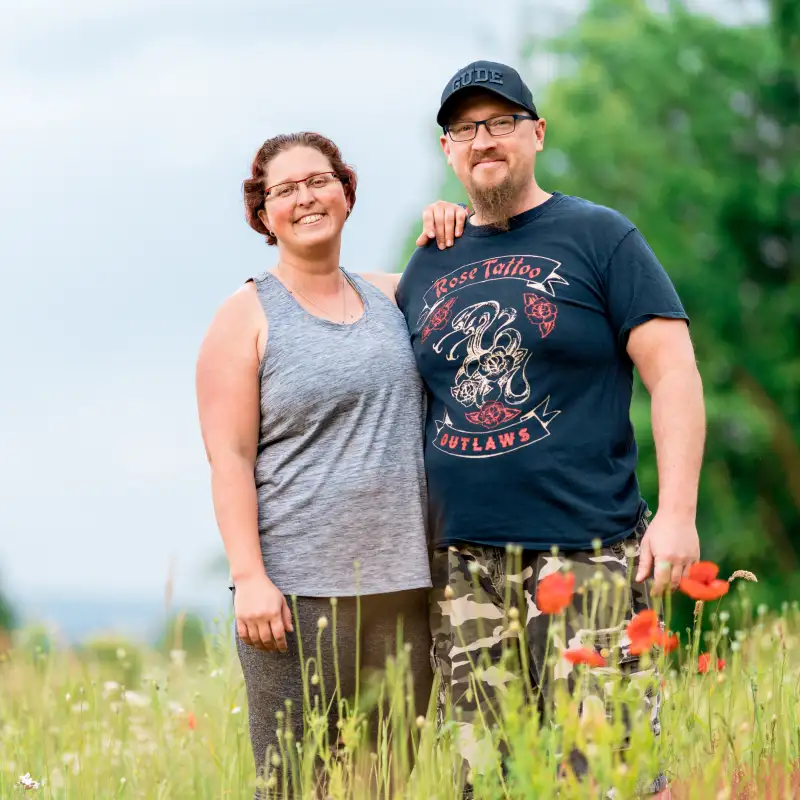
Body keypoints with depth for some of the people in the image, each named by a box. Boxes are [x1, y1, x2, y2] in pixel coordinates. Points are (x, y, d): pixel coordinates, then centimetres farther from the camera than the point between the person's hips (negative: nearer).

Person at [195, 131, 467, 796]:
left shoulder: (390, 296, 14)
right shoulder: (247, 317, 1)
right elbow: (229, 457, -5)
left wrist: (452, 234, 11)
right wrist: (249, 577, -15)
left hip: (404, 580, 5)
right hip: (297, 586, -4)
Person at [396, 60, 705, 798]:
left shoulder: (598, 237, 2)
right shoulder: (430, 264, 15)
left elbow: (673, 371, -3)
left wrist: (678, 513, -13)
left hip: (586, 557, -5)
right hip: (462, 566, 5)